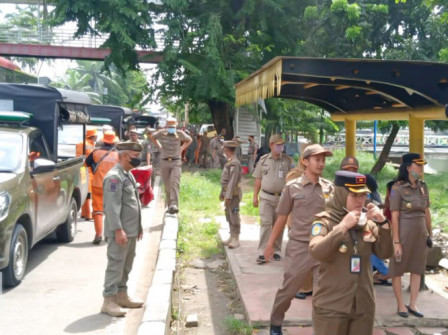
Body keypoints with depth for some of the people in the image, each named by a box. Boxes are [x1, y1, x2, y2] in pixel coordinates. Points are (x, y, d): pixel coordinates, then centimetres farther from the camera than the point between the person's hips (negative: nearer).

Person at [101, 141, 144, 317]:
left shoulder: (128, 175, 16)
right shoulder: (114, 177, -15)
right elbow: (112, 206, -21)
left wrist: (138, 226, 22)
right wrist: (118, 230, -25)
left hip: (131, 230, 10)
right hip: (120, 231, -10)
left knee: (127, 265, 16)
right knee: (115, 264, -5)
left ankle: (122, 295, 27)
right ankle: (108, 301, 0)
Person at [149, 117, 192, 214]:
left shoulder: (179, 133, -3)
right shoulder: (161, 133, -3)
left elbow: (189, 140, 17)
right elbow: (152, 137, 18)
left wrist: (182, 148, 6)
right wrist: (159, 146, 10)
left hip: (176, 162, -2)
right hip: (164, 162, 2)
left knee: (174, 183, -18)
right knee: (167, 186, 5)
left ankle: (174, 205, -26)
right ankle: (169, 206, 14)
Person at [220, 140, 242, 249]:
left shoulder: (234, 163, -19)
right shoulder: (229, 162, 13)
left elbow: (233, 181, -23)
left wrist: (228, 196, -24)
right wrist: (222, 193, 22)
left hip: (233, 194, -10)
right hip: (228, 193, 10)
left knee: (234, 217, -5)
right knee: (229, 216, 15)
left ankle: (236, 239, 0)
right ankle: (232, 237, 23)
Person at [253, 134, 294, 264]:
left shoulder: (288, 161, 1)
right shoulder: (263, 160, 5)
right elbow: (258, 179, 8)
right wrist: (255, 196, 5)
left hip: (282, 198, 0)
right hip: (266, 197, 0)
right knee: (265, 223, -8)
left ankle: (276, 251, 22)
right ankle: (262, 253, -7)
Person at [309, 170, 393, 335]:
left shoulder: (368, 223, 4)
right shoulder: (324, 221, -9)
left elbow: (385, 253, 1)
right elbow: (316, 253, -24)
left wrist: (383, 223, -10)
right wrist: (342, 226, -26)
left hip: (364, 306, 5)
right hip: (330, 306, -4)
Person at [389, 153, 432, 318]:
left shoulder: (423, 187, 5)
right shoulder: (398, 188, -13)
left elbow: (427, 212, 12)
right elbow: (394, 216, -15)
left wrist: (430, 233, 13)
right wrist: (396, 241, -17)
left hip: (420, 233, 6)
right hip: (403, 232, -6)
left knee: (417, 269, 11)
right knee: (398, 269, 6)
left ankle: (412, 304, 21)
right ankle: (400, 305, 18)